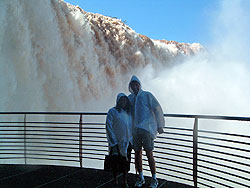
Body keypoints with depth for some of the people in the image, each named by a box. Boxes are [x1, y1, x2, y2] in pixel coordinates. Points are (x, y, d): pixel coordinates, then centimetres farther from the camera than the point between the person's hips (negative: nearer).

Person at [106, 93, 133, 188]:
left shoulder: (129, 112, 10)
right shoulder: (112, 111, -4)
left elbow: (132, 127, 16)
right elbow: (109, 127, -8)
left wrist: (131, 140, 9)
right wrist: (113, 142, -12)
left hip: (127, 143, 4)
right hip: (116, 142, -4)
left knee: (126, 161, 7)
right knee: (116, 161, 3)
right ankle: (115, 180, 19)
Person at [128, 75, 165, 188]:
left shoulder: (147, 95, 1)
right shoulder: (130, 98, 13)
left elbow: (157, 109, -1)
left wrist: (160, 125, -4)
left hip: (147, 129, -4)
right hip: (135, 130, 4)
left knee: (149, 154, -6)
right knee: (137, 154, 9)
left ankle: (154, 179, 6)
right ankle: (140, 177, 23)